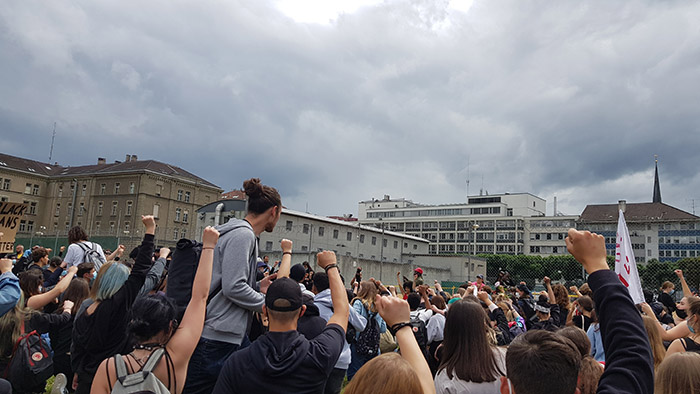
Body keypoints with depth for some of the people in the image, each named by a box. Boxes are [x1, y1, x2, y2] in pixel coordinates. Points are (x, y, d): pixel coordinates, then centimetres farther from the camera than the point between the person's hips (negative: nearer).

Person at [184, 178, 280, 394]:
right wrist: (267, 303, -10)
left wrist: (258, 287, 9)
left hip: (233, 335, 11)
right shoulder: (243, 235, -16)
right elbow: (233, 287, -23)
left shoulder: (241, 233, 16)